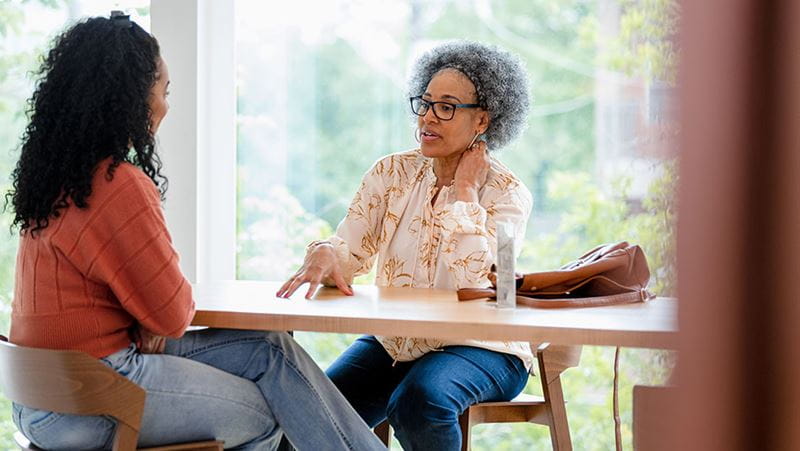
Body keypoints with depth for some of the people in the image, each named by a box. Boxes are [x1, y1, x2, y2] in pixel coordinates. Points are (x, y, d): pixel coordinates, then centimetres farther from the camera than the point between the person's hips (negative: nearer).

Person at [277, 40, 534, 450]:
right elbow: (349, 248, -5)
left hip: (479, 347, -3)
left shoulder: (508, 193, -6)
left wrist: (464, 190, -14)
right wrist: (324, 255, -30)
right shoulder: (392, 173, 5)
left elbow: (473, 278, -22)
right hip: (392, 341, 3)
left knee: (420, 399, -34)